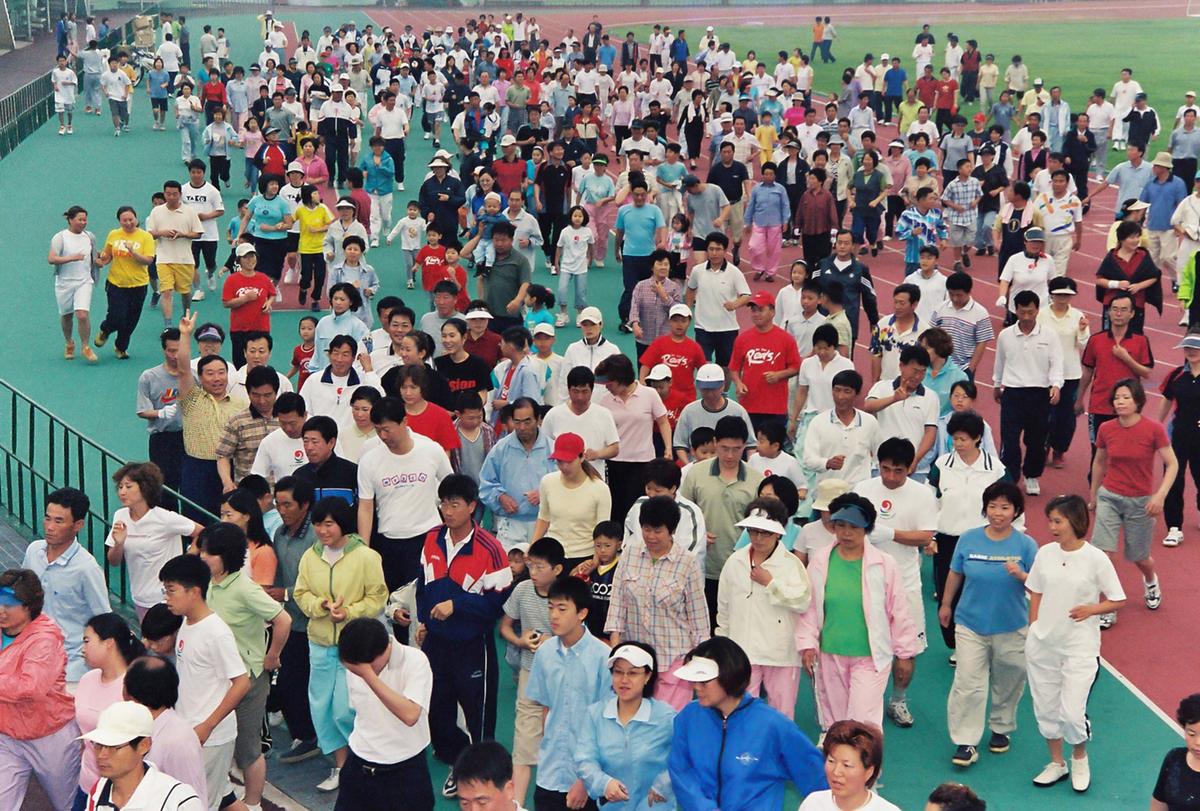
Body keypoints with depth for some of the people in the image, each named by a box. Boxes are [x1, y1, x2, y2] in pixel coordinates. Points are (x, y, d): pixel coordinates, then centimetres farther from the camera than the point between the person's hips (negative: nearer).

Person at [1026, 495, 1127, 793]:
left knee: (1071, 712, -7)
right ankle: (1056, 763, 32)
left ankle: (1080, 757, 23)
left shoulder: (1096, 559, -12)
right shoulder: (1045, 553, 0)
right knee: (1045, 709, 11)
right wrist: (1033, 632, 5)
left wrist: (1091, 609, -20)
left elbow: (1117, 601, -4)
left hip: (1079, 648, -4)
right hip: (1042, 645, 4)